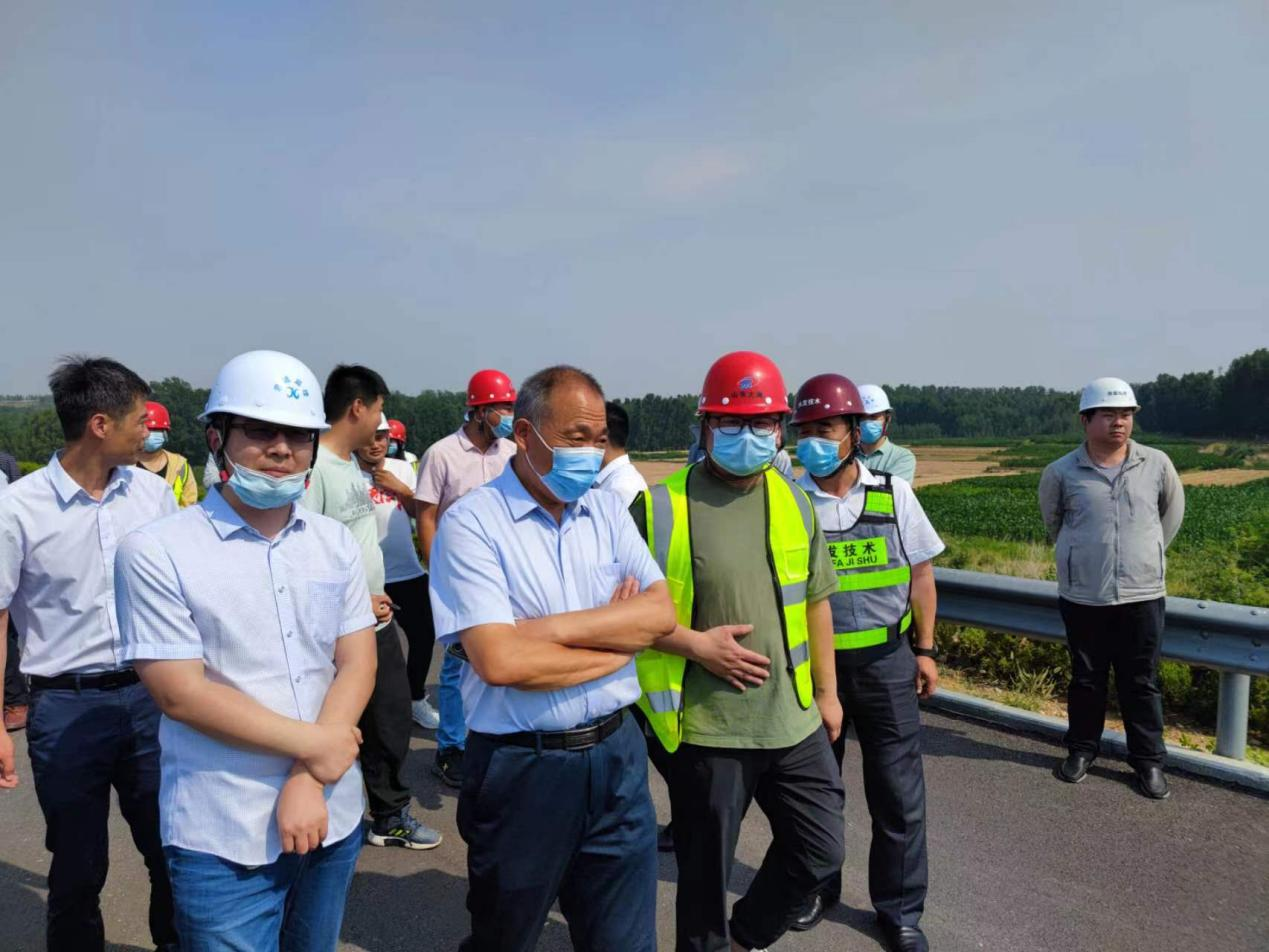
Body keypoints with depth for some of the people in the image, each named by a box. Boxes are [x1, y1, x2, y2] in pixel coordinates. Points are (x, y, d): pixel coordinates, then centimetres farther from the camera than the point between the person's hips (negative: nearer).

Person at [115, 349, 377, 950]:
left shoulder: (336, 544, 3)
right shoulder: (155, 552, -11)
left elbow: (358, 665, -1)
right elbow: (180, 694, -14)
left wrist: (310, 781, -13)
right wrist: (312, 746, -13)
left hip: (333, 816, 5)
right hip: (223, 839, -4)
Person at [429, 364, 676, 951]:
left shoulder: (607, 511, 4)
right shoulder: (471, 523, -13)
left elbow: (661, 613, -6)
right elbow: (500, 661, -23)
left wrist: (555, 627, -17)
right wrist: (620, 639, -11)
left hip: (616, 754, 4)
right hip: (520, 767, -4)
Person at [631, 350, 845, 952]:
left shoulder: (793, 501, 4)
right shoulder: (660, 506, -13)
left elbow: (814, 601, 12)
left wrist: (826, 691, 14)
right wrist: (696, 644, -18)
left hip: (793, 720, 5)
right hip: (706, 727, -5)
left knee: (819, 851, 15)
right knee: (705, 870, 12)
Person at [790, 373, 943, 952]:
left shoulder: (892, 493, -2)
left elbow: (920, 573, 5)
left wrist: (924, 649, 4)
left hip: (885, 660, 0)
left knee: (898, 793, 7)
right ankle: (816, 886, 38)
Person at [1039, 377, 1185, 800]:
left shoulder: (1157, 465, -4)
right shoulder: (1061, 472, -7)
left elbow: (1172, 512, 15)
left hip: (1142, 595, 1)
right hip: (1083, 597, 0)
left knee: (1141, 683, 10)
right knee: (1086, 680, 14)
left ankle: (1149, 761, 24)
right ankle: (1082, 749, 30)